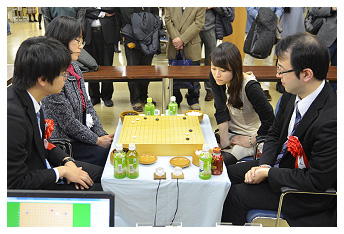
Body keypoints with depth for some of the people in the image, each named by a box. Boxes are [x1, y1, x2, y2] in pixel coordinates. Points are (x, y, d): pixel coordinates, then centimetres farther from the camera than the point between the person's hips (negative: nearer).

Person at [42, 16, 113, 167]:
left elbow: (87, 105, 10)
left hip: (81, 134, 8)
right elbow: (68, 123, -20)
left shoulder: (74, 68, 6)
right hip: (64, 145, -8)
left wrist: (102, 134, 2)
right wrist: (97, 140, -11)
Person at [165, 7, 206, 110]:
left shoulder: (200, 6, -4)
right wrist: (175, 38, -14)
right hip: (174, 45, 2)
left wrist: (182, 39, -16)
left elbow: (198, 23, -11)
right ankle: (175, 99, 26)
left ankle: (193, 100, 22)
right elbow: (168, 19, -1)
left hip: (191, 45, -2)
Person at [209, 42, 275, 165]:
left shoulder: (250, 87, -29)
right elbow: (221, 111, -8)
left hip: (251, 135, -6)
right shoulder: (215, 78, -11)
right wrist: (224, 141, -12)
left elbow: (269, 121, -24)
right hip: (230, 131, 6)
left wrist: (251, 141, -14)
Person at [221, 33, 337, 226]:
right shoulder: (292, 95, -10)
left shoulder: (330, 121, -35)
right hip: (278, 163, 8)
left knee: (236, 194, -12)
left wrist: (268, 173, -20)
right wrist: (264, 165, -10)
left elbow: (316, 181, -27)